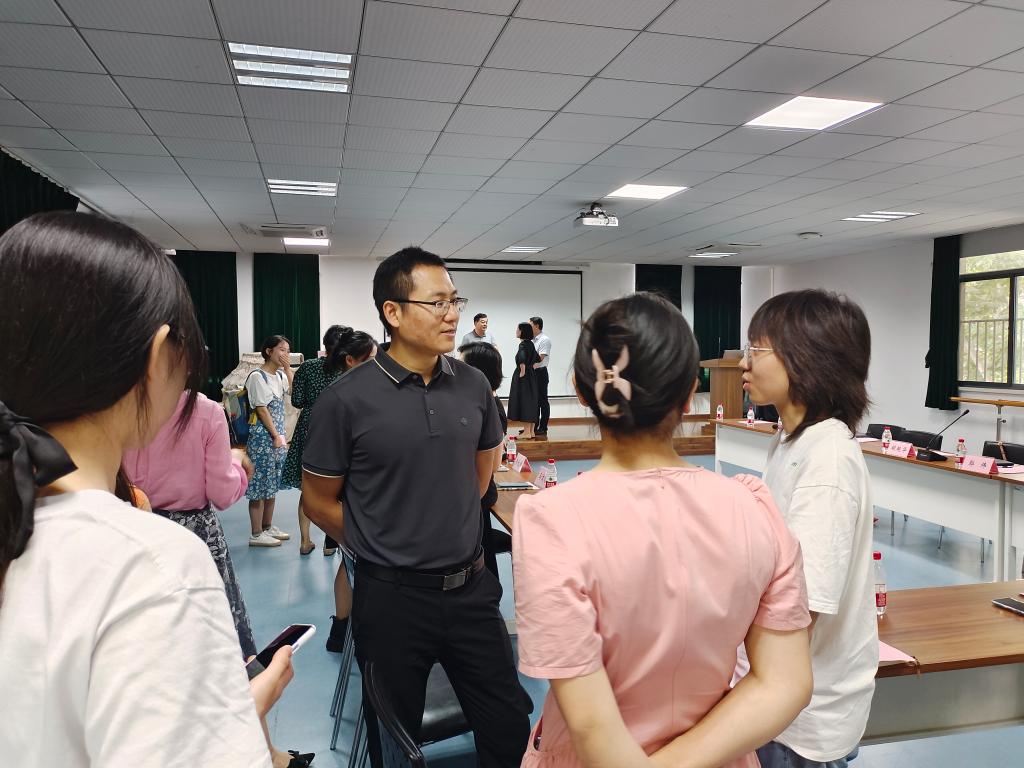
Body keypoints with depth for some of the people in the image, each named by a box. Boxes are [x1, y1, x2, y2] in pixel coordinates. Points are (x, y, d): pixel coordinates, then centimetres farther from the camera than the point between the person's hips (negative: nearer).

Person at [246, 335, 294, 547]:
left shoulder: (280, 375, 10)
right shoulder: (258, 376, -13)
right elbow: (261, 409, -15)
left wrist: (288, 368, 0)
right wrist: (275, 436, -14)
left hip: (278, 436, 8)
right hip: (263, 436, -8)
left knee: (272, 483, 15)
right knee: (260, 483, -2)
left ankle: (267, 526, 26)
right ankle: (256, 534, 6)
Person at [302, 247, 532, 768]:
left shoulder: (473, 385, -2)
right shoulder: (347, 398, -14)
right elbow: (319, 501, -3)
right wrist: (380, 549, 2)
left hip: (471, 586, 3)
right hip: (392, 597, -3)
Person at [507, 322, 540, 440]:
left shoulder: (523, 344, -15)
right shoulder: (530, 343, 11)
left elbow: (522, 359, -31)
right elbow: (536, 358, 21)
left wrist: (522, 371, -21)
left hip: (523, 377, -9)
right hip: (531, 376, 9)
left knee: (524, 401, -4)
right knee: (531, 401, 11)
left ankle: (526, 432, -2)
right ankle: (531, 431, 16)